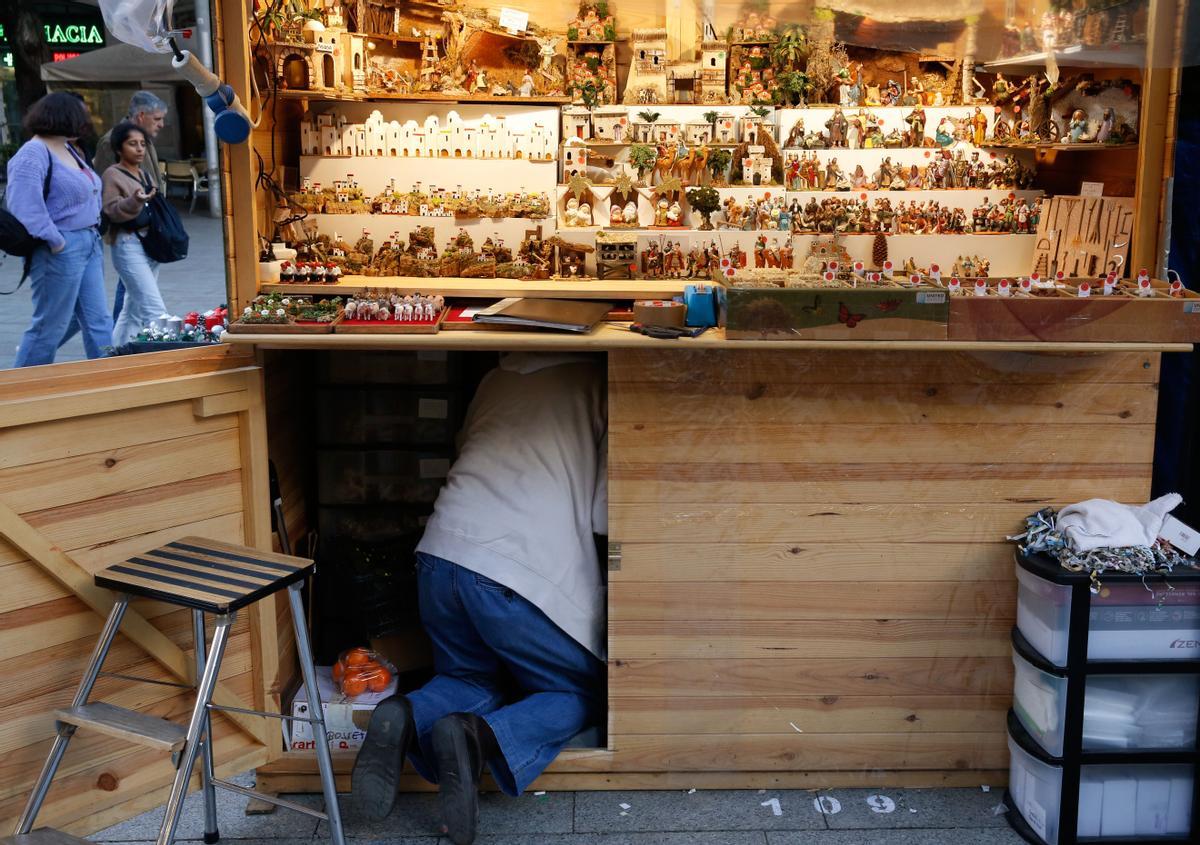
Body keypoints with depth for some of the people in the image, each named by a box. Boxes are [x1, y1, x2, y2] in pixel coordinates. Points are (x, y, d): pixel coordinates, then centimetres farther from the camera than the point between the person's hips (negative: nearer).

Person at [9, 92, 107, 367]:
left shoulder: (67, 149, 13)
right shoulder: (33, 155, -16)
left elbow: (87, 192, 22)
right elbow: (25, 208, -26)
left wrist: (94, 234, 11)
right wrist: (56, 241, -22)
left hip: (89, 244, 9)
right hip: (61, 250, -9)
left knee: (98, 321, 11)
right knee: (49, 326, 2)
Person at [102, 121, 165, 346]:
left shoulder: (142, 174, 18)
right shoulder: (112, 175, -6)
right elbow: (111, 211, -18)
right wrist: (134, 201, -31)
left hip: (150, 243, 9)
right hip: (129, 245, -9)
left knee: (135, 309, 13)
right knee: (154, 309, -15)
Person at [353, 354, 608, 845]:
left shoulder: (496, 379, 21)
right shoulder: (597, 382, 5)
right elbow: (604, 513, 0)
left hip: (440, 553, 6)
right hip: (525, 577, -5)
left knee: (471, 679, 28)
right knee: (580, 695, 16)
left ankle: (405, 720, -6)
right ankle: (480, 736, -14)